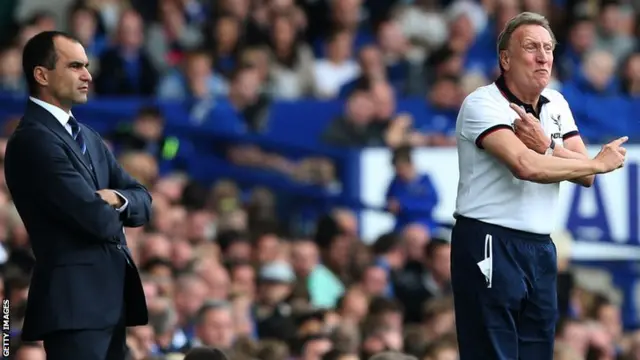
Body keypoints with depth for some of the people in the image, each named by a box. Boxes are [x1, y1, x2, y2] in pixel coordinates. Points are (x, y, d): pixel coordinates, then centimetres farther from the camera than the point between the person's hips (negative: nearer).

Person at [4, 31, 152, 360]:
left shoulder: (88, 138, 20)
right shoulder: (32, 140, -13)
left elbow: (143, 203, 15)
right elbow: (95, 218, -19)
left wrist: (117, 198, -7)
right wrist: (112, 215, 4)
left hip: (110, 296, 9)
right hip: (74, 300, -9)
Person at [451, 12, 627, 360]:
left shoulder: (556, 104, 11)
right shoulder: (483, 104, -11)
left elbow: (584, 175, 4)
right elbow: (526, 166, -25)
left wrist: (546, 146, -16)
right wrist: (600, 162, -13)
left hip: (540, 248, 7)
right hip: (489, 244, -7)